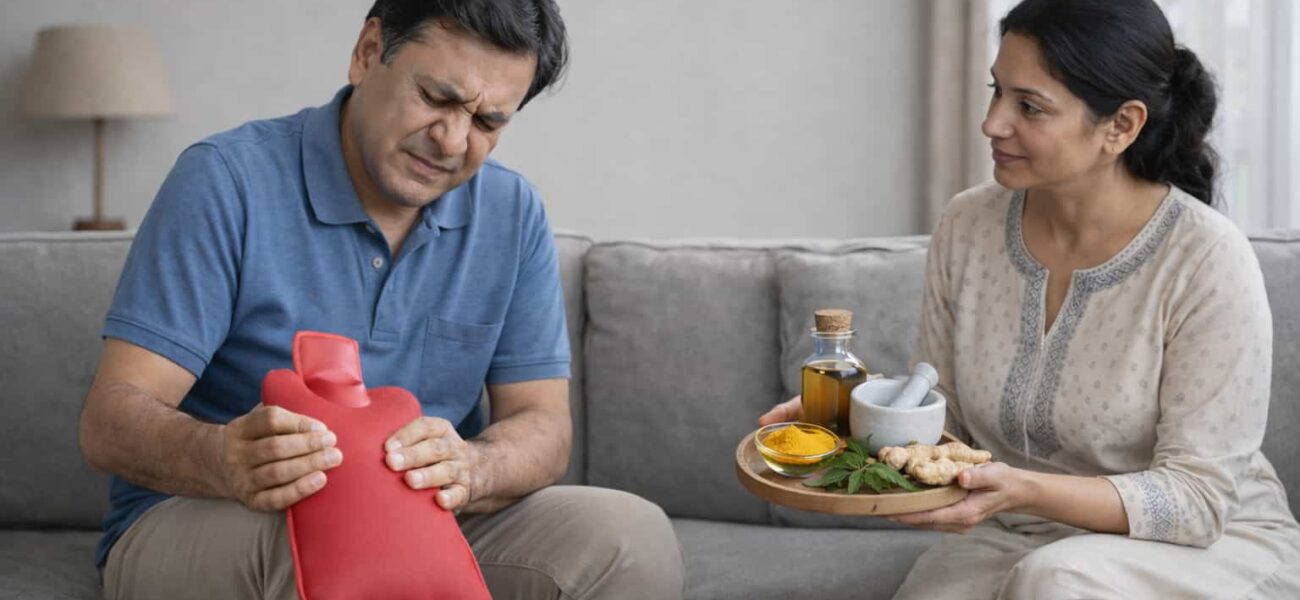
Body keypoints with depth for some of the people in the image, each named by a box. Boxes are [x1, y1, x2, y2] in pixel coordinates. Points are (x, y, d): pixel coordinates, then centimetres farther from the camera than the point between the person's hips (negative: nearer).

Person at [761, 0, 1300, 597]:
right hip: (1013, 541, 4)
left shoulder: (1209, 260, -19)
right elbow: (943, 416, 7)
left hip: (1208, 544, -3)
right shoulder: (966, 225, -3)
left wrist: (1026, 492, -32)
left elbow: (1197, 500, -18)